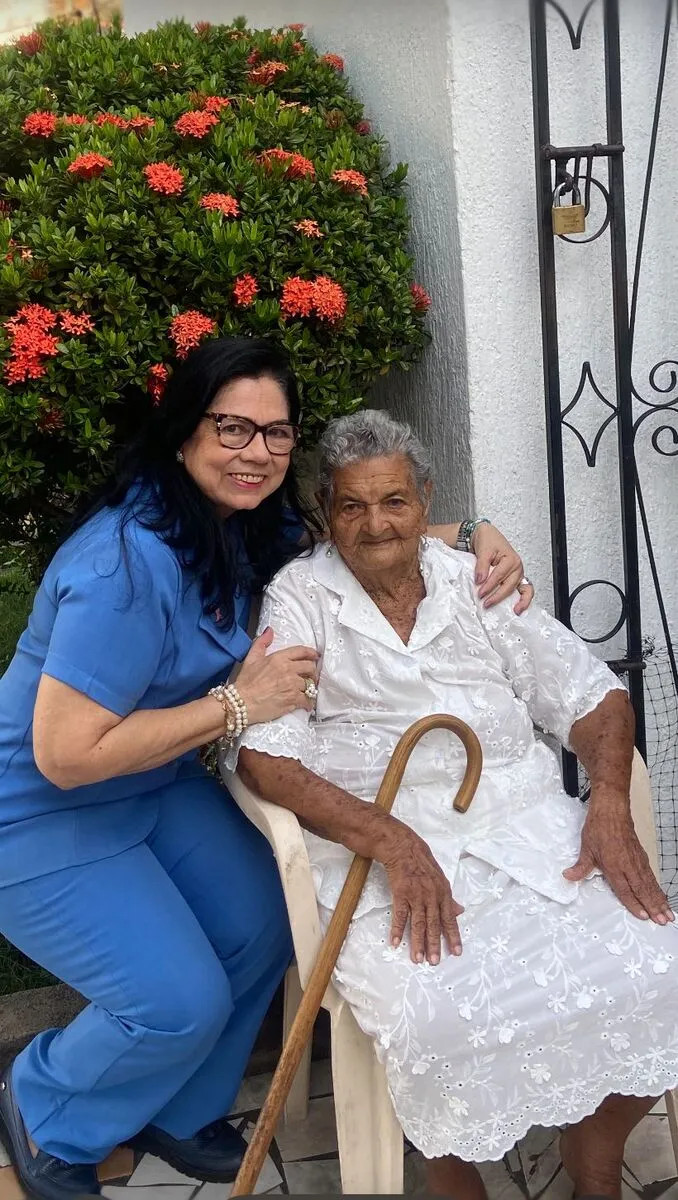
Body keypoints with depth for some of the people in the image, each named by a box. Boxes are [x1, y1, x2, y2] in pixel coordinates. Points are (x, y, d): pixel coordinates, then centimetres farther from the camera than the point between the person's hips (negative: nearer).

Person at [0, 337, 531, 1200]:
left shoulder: (245, 521, -5)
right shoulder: (130, 565, -33)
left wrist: (476, 538, -10)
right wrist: (237, 704, -29)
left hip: (156, 785, 9)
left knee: (261, 929, 5)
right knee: (182, 1001, -10)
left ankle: (170, 1113, 31)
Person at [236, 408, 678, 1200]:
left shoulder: (476, 585, 13)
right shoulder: (297, 600, 2)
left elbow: (593, 695, 13)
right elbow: (263, 755, -9)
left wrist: (610, 801, -7)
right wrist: (391, 841, -21)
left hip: (531, 827, 4)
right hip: (383, 849, -3)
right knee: (444, 1020, -30)